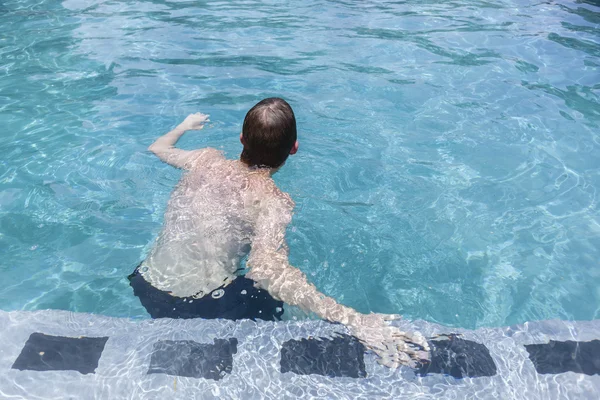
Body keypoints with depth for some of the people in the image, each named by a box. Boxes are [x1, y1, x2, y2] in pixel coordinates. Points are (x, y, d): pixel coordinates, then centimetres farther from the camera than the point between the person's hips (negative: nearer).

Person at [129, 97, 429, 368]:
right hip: (198, 307, -6)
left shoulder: (206, 160, -5)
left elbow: (159, 148, 17)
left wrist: (185, 125, 38)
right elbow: (267, 270, -41)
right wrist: (354, 321, -47)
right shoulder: (272, 200, -23)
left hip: (146, 286, 6)